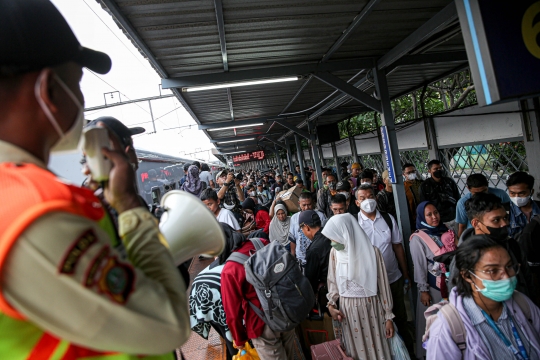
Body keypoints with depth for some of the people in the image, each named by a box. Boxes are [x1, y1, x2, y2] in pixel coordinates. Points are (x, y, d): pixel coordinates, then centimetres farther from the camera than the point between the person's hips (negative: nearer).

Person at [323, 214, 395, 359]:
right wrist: (331, 304, -6)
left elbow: (383, 284, -5)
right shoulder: (335, 252, -4)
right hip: (347, 309, 3)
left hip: (371, 307, -2)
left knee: (377, 348, 11)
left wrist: (388, 316, 0)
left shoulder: (371, 251, -13)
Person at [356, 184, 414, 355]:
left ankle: (408, 350, 44)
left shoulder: (388, 219, -4)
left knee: (400, 317, 21)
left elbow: (398, 247, 2)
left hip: (395, 278, 3)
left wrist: (406, 275, 4)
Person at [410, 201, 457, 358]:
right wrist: (423, 290, -11)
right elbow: (419, 266, -12)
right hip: (433, 284, -5)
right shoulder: (418, 239, -14)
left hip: (451, 281, 5)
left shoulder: (446, 232, 2)